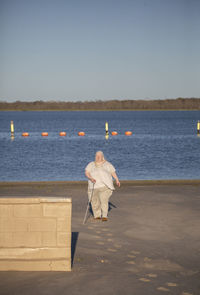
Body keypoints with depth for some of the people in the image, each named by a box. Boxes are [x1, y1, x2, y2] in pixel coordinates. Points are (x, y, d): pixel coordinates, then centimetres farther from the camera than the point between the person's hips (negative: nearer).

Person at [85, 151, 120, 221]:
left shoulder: (107, 164, 5)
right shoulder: (91, 165, 8)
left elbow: (113, 172, 3)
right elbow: (86, 173, -3)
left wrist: (117, 180, -10)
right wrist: (91, 178, -21)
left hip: (104, 186, -2)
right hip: (94, 187, 2)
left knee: (104, 200, -16)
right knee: (95, 202, 6)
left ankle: (104, 216, -14)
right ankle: (97, 215, 23)